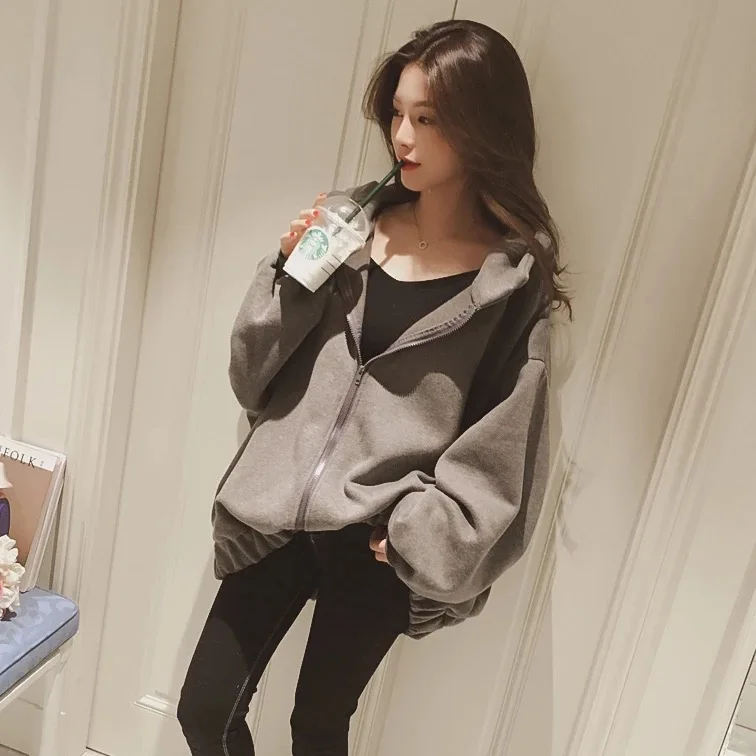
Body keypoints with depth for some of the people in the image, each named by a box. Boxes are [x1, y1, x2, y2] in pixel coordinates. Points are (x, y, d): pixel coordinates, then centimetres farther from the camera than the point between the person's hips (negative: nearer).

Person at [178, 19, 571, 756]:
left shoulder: (514, 276, -8)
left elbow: (503, 446, -7)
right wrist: (290, 273, -12)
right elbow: (253, 375, 3)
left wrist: (414, 536, -11)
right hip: (280, 516, 3)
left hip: (376, 545, -3)